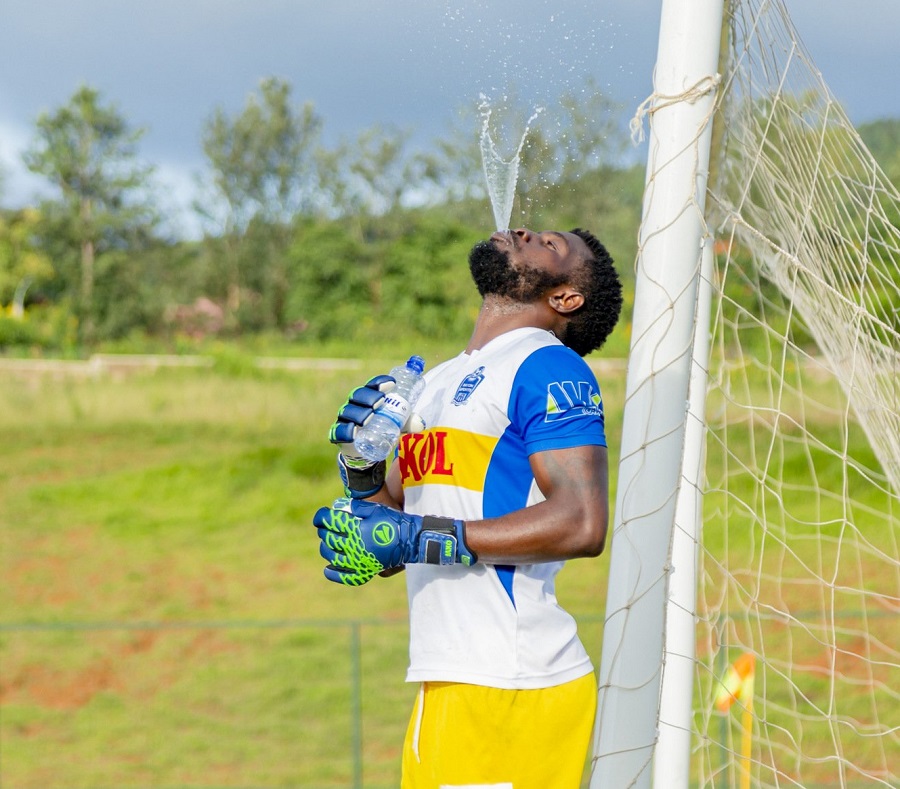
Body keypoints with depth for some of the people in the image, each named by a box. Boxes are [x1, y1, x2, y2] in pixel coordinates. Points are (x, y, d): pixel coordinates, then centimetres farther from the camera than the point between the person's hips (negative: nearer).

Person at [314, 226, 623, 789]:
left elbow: (582, 524, -17)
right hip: (448, 683, 8)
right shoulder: (436, 383, 22)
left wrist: (417, 537, -18)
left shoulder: (549, 368, -5)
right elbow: (389, 514, 23)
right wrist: (361, 468, 1)